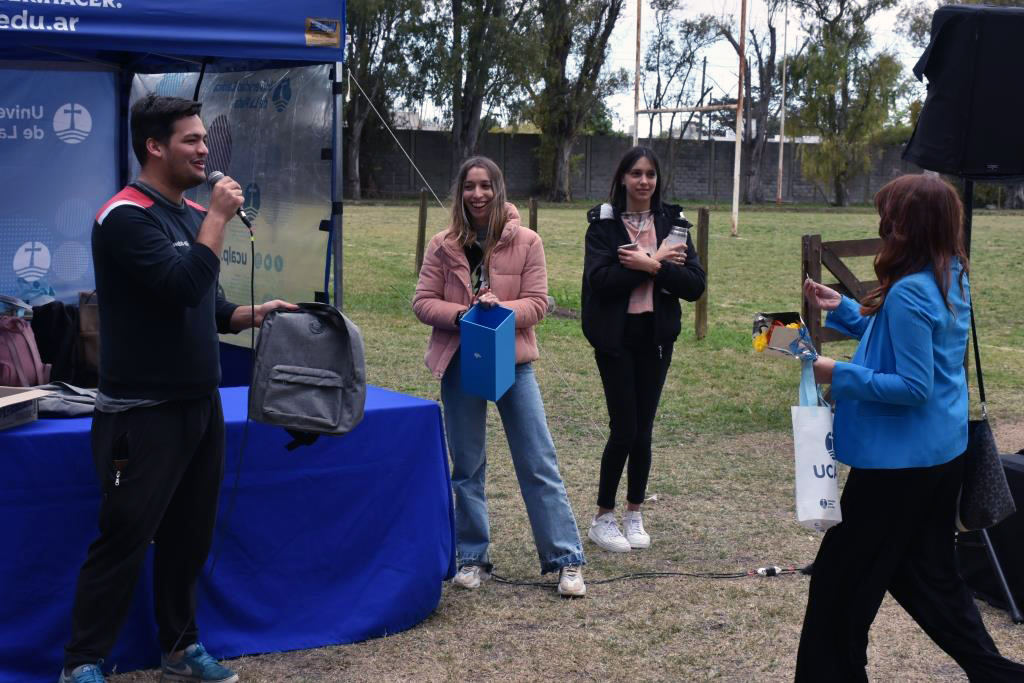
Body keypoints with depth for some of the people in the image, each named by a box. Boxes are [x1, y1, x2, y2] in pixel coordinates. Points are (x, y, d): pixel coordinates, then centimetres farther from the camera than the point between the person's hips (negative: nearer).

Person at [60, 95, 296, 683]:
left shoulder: (193, 214, 12)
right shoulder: (126, 216, -14)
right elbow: (183, 285, -26)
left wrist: (253, 315, 3)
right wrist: (219, 218, -17)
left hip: (201, 404, 8)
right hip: (143, 413, -8)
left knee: (190, 535, 13)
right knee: (124, 540, -4)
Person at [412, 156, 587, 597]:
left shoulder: (526, 242, -4)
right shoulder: (443, 245, -1)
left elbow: (537, 303, -4)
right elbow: (422, 302, -1)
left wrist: (499, 308, -22)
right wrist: (461, 314, -18)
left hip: (513, 362, -1)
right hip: (460, 364, 1)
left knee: (539, 464, 1)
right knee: (467, 466, 10)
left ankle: (566, 560, 7)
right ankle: (472, 558, 22)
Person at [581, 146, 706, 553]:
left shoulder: (673, 223, 5)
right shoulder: (604, 224, -3)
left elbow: (695, 285, -4)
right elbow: (599, 279, -18)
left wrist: (649, 265, -16)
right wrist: (655, 264, -17)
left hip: (656, 336, 3)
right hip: (616, 337, -3)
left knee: (643, 429, 9)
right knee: (625, 429, -4)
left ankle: (634, 515, 24)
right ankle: (602, 519, 12)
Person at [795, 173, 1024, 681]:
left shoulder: (909, 294, -24)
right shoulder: (952, 279, 6)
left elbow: (913, 387, -24)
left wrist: (840, 375, -20)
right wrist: (841, 309, 12)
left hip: (901, 459, -10)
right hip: (942, 451, 10)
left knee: (841, 580, 6)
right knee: (930, 575, 21)